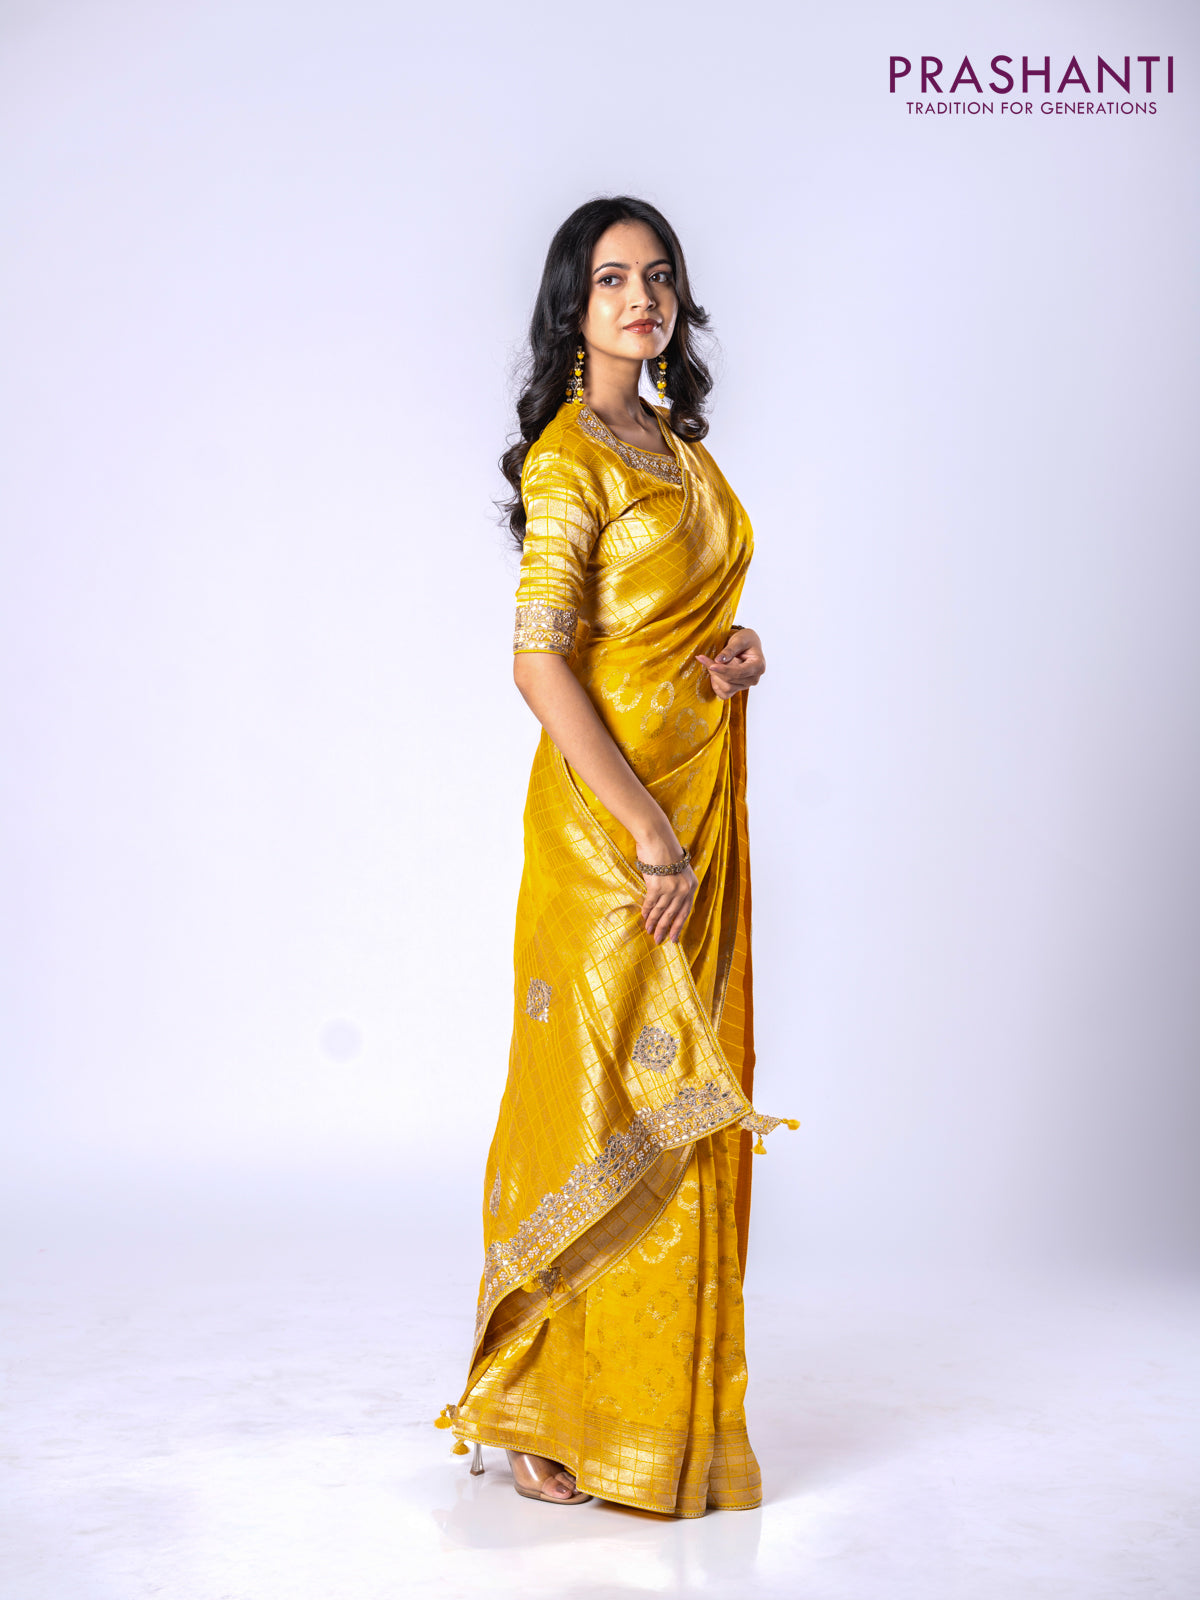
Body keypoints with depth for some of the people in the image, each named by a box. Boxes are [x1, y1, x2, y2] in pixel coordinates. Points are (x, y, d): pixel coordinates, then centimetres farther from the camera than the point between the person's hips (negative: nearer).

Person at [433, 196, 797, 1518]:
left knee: (687, 1098, 13)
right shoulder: (569, 454, -11)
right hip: (612, 810, -8)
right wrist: (649, 833, -21)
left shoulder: (677, 447, 15)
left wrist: (734, 651, 1)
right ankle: (552, 1416, 11)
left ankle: (661, 1394, 26)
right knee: (609, 1103, -3)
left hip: (703, 795, 8)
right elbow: (539, 663, -18)